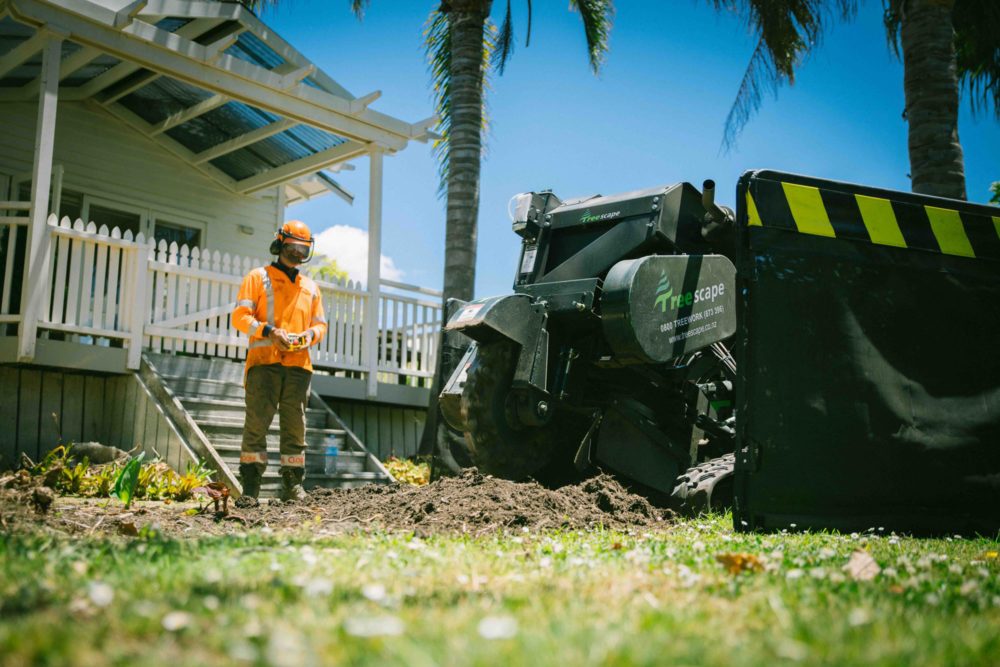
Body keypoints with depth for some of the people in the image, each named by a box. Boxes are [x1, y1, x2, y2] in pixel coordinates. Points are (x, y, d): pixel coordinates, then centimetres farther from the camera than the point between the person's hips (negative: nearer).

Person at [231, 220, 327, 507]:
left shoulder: (311, 287, 23)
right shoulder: (258, 277, 9)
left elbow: (321, 323, 22)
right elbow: (240, 316, 0)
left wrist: (310, 335, -2)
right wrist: (269, 331, -17)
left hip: (299, 364, 4)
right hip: (264, 361, -4)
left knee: (295, 424, 3)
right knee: (257, 422, -8)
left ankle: (292, 483, 8)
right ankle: (250, 486, -7)